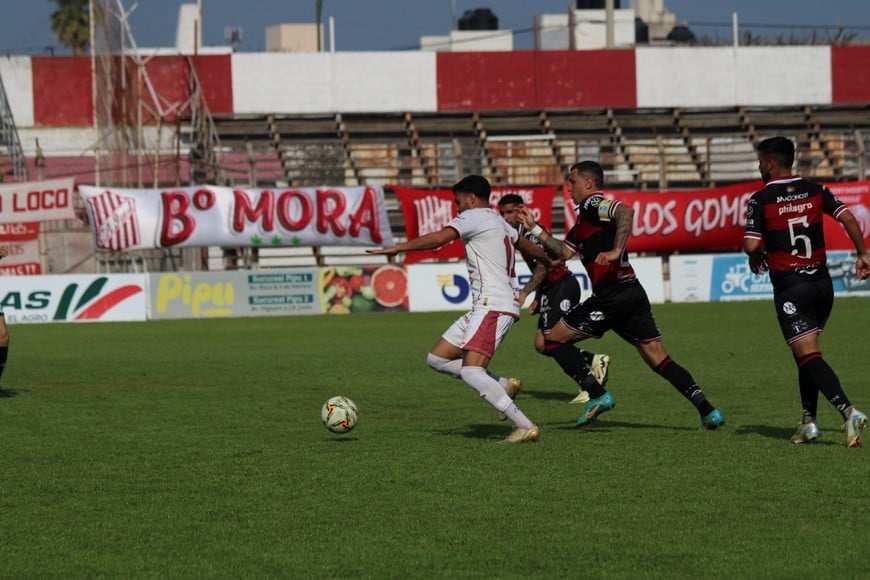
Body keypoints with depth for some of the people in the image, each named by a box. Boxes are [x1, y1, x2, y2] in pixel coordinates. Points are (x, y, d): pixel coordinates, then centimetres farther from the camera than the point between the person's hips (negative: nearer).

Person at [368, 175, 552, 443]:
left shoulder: (474, 217, -4)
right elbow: (544, 259, 29)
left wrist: (397, 248, -14)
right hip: (483, 308, 10)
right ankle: (505, 386, 12)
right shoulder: (502, 225, 24)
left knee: (470, 372, -20)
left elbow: (439, 238, -21)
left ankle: (526, 427, -21)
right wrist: (524, 293, 30)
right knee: (437, 358, 11)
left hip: (493, 307, -10)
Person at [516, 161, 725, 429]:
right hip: (633, 293, 9)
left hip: (611, 295, -9)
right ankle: (708, 412, -2)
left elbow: (626, 211, -26)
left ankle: (598, 396, -5)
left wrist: (616, 251, -30)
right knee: (659, 359, 8)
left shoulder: (593, 204, -5)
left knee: (554, 339, 2)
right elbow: (563, 252, 24)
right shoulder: (584, 217, 23)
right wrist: (534, 228, 25)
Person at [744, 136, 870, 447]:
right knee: (805, 353, 20)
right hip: (822, 282, 6)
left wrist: (756, 259, 7)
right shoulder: (815, 190, 7)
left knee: (809, 355, -10)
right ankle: (809, 421, 17)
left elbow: (751, 245, -14)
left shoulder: (760, 200, -7)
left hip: (790, 286, -6)